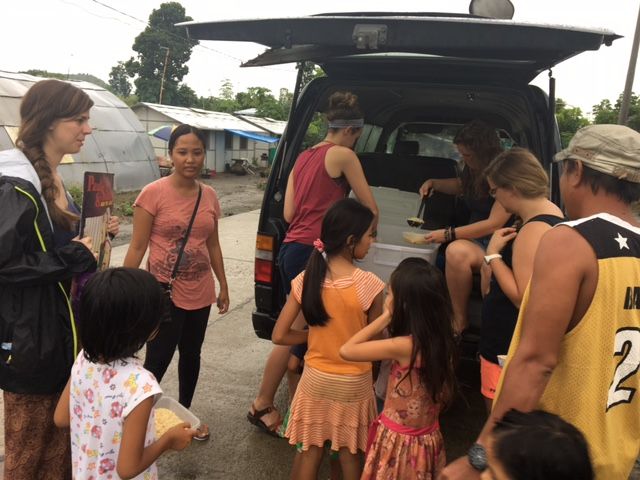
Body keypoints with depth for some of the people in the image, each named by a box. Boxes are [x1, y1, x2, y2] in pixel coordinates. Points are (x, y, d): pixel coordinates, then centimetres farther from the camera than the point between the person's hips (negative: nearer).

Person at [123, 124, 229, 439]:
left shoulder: (209, 196, 2)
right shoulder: (153, 194, -13)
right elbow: (137, 248, -10)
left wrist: (223, 286, 13)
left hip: (200, 293, 5)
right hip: (164, 294, -5)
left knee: (191, 355, 19)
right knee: (157, 362, 1)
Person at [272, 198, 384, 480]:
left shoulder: (306, 280, -12)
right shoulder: (368, 284, -21)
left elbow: (279, 336, -8)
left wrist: (315, 335, 5)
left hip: (316, 379, 2)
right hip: (354, 384, -2)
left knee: (308, 451, 18)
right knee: (349, 455, 18)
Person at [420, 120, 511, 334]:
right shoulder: (474, 171, 8)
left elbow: (495, 224, -20)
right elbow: (460, 185, 34)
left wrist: (448, 234, -21)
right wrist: (433, 183, 15)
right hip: (475, 239, 8)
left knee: (457, 251, -37)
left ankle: (459, 321, -20)